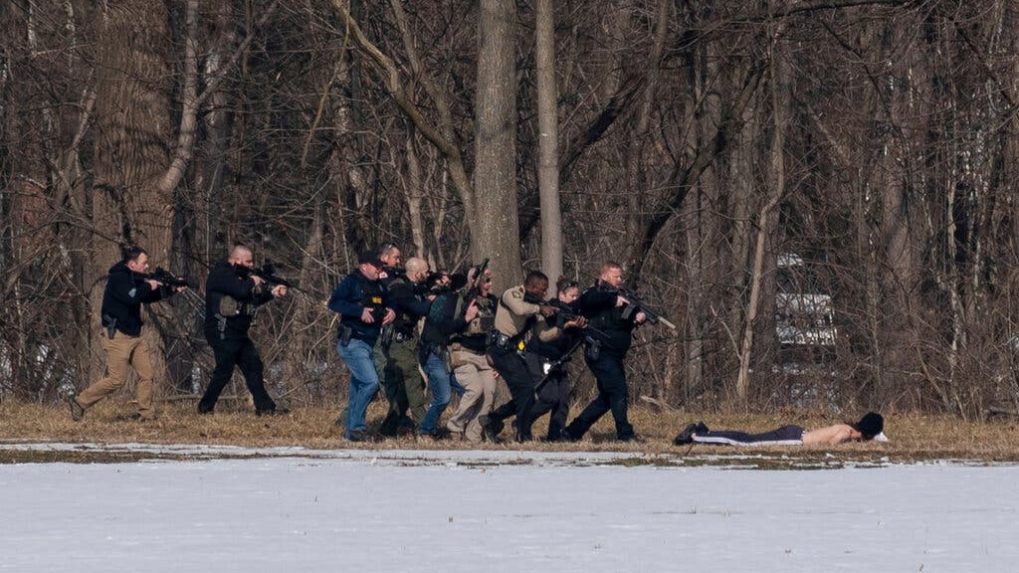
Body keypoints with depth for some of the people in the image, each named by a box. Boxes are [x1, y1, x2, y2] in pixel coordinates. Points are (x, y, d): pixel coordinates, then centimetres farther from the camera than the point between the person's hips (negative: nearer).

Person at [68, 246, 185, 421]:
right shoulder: (118, 278, -16)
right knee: (116, 380, -9)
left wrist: (172, 290, 10)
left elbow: (147, 298, 21)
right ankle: (79, 402, 1)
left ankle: (145, 412, 9)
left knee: (146, 374, 3)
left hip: (134, 336, 10)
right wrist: (149, 286, -14)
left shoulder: (133, 278, 13)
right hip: (116, 335, -10)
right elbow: (133, 297, -30)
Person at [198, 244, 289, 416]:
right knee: (224, 371, -7)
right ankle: (205, 407, 4)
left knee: (254, 368, 7)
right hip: (223, 334, -10)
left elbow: (253, 299, 21)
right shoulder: (221, 274, -13)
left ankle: (265, 407, 9)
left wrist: (272, 292, 8)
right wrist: (252, 282, -7)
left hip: (238, 334, 10)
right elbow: (241, 290, -28)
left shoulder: (237, 275, 18)